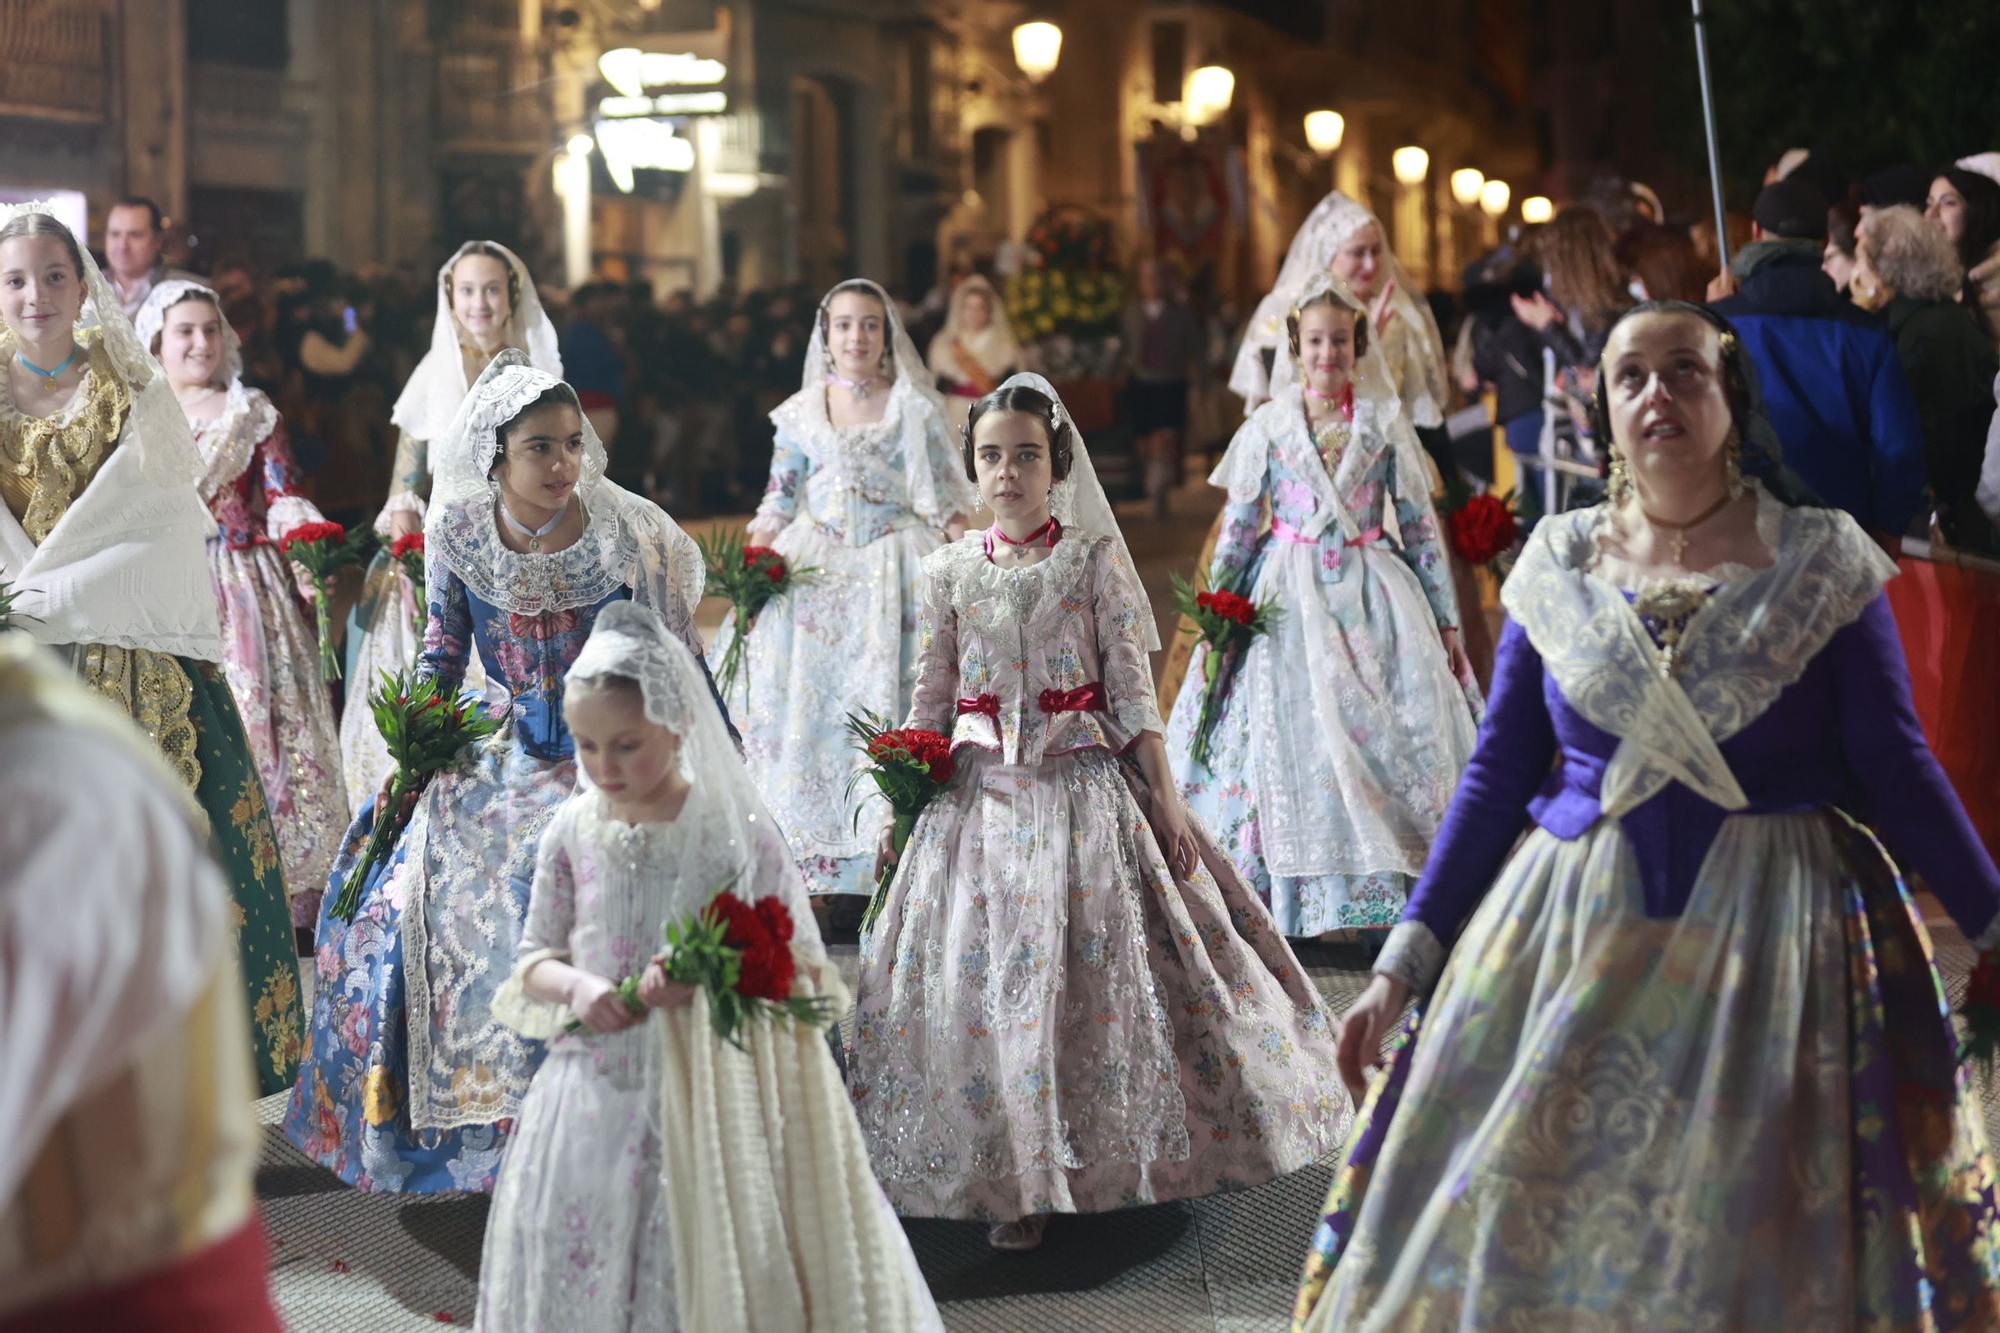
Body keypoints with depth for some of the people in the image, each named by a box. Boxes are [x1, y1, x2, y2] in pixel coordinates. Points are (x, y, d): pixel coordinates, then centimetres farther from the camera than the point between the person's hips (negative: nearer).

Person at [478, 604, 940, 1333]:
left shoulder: (734, 831, -9)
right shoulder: (572, 830, 1)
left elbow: (800, 971, -5)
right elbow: (534, 960, 10)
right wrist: (575, 986, -12)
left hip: (705, 1111, -3)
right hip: (592, 1102, 3)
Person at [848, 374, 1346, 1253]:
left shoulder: (1094, 557, -1)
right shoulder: (949, 570, 5)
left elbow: (1132, 687, -2)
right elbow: (932, 698, 10)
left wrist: (1164, 798, -6)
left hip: (1083, 783, -2)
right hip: (980, 787, 2)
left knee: (1094, 966, -1)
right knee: (985, 975, 0)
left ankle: (1103, 1156, 16)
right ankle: (1018, 1179, 10)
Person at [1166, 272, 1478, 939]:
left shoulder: (1385, 422, 3)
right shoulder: (1269, 424, 2)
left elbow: (1420, 526, 5)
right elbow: (1237, 528, 4)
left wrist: (1445, 619, 4)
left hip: (1371, 596, 1)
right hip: (1287, 601, -1)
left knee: (1385, 734, -5)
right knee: (1287, 735, -4)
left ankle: (1387, 898, 1)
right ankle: (1282, 909, 1)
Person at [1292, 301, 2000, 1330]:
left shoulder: (1821, 565, -1)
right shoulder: (1560, 567, 4)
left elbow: (1894, 771, 0)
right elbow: (1497, 774, 6)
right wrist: (1404, 962, 2)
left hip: (1770, 944, -2)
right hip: (1573, 931, 2)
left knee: (1757, 1240, 0)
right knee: (1519, 1226, 2)